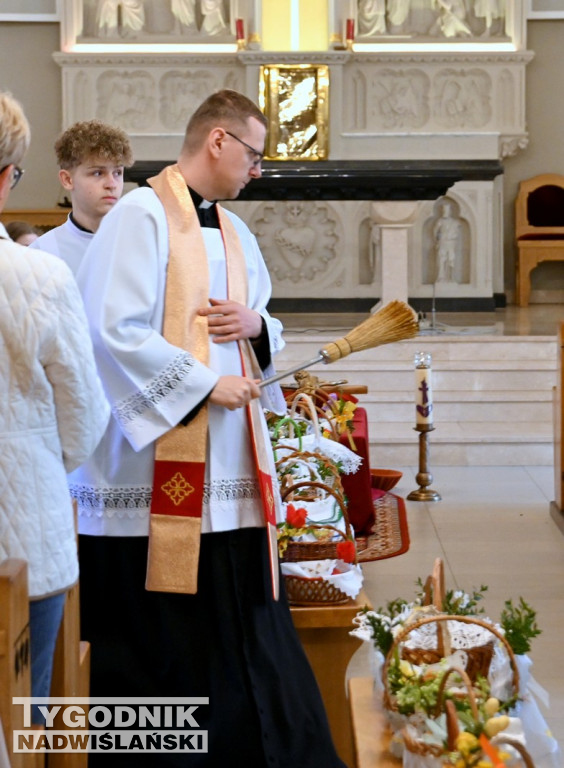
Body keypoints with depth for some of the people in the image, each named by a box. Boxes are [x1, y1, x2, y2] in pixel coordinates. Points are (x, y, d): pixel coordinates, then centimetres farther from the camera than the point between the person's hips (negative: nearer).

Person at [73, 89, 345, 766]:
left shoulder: (233, 232, 17)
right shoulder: (141, 217, -9)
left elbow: (268, 337, 24)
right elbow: (115, 330, -18)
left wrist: (255, 323, 1)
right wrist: (205, 385, -15)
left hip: (229, 459, 8)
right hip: (156, 463, -8)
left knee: (243, 624, 12)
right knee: (161, 636, -1)